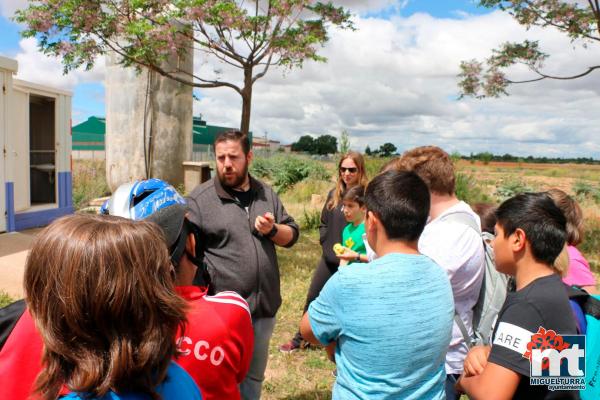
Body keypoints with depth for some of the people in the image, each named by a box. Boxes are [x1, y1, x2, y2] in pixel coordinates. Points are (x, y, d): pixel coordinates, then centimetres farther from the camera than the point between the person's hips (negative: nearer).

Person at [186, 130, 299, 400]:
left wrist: (272, 230, -11)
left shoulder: (266, 194, 6)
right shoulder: (200, 198, -9)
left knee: (254, 376, 23)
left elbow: (291, 235, 10)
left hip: (264, 307, 5)